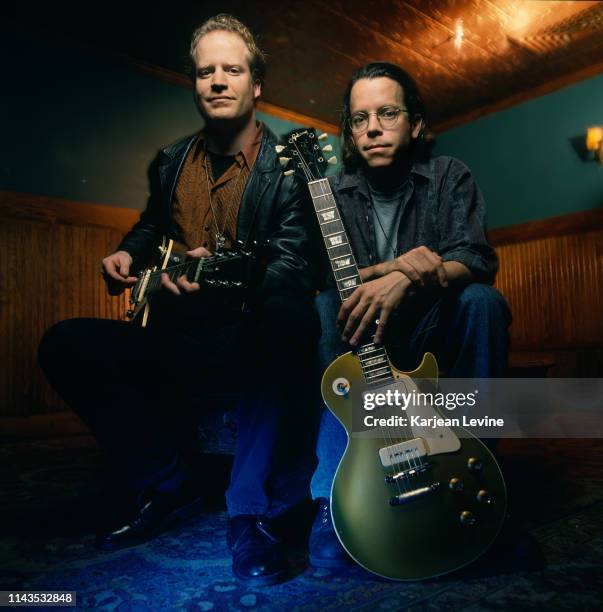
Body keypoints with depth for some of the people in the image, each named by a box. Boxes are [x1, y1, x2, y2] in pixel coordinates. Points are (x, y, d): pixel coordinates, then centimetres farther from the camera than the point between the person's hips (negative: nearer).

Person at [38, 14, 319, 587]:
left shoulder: (290, 165, -6)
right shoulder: (170, 161, 12)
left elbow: (293, 264, -17)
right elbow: (151, 226, 28)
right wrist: (128, 254, 5)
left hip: (249, 335, -5)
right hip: (177, 331, 6)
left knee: (289, 324, -39)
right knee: (64, 345, -11)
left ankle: (247, 509, -22)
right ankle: (163, 483, 3)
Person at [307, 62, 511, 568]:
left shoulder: (449, 177, 0)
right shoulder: (333, 195, 2)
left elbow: (476, 260, -15)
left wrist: (406, 279, -35)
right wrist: (393, 266, -29)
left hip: (434, 337, 0)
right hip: (362, 342, 1)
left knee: (481, 299, -28)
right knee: (324, 307, -28)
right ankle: (335, 497, -28)